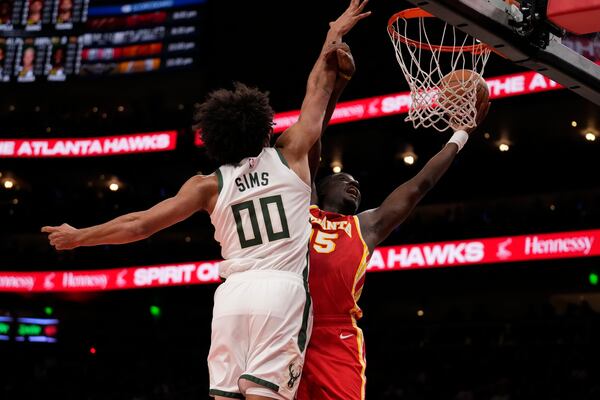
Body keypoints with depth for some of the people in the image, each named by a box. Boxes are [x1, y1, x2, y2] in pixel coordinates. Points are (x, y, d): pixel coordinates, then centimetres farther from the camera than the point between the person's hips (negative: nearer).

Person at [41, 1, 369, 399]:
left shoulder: (210, 186, 12)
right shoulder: (290, 155, 10)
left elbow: (139, 224, 9)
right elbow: (317, 93, 24)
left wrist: (78, 237, 23)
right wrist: (333, 38, 39)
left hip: (233, 292, 2)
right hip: (283, 291, -2)